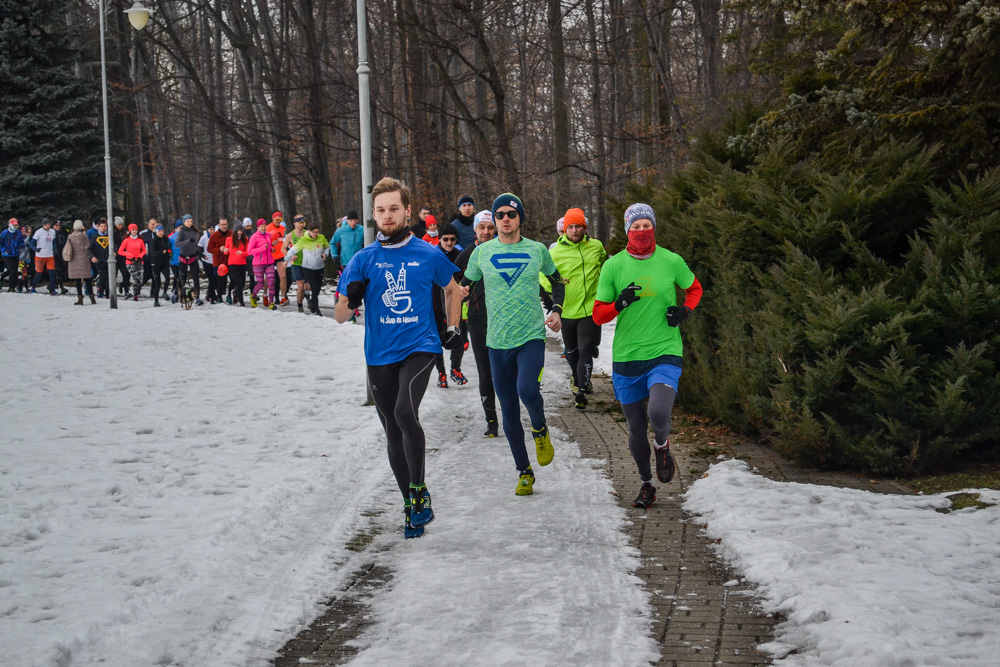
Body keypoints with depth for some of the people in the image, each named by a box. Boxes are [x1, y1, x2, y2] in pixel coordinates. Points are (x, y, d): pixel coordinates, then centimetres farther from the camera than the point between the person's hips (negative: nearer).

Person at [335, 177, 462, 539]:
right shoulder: (363, 260, 2)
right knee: (393, 433, 9)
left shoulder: (429, 256, 0)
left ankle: (420, 492, -12)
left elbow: (452, 289, 21)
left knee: (405, 412, -27)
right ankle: (411, 507, 23)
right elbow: (340, 317, 3)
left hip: (420, 347, -3)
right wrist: (351, 299, -18)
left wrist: (453, 328, 14)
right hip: (380, 356, 3)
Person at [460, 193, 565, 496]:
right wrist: (461, 292, -9)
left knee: (527, 390, -28)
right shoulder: (482, 252, 3)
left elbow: (557, 280, 20)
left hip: (532, 337, -2)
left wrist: (556, 310, 4)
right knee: (509, 411, 6)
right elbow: (465, 284, 15)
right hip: (498, 342, 2)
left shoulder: (537, 250, 3)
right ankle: (524, 472, 20)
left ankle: (540, 430, 4)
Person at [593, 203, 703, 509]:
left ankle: (662, 444, 11)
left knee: (658, 413, -25)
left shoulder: (671, 261, -1)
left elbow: (695, 289, 18)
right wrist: (620, 303, -17)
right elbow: (598, 315, 3)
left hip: (664, 353, -2)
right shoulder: (613, 266, 0)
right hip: (626, 358, 2)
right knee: (636, 429, 9)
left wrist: (685, 309, -3)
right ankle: (646, 484, 33)